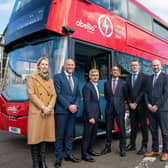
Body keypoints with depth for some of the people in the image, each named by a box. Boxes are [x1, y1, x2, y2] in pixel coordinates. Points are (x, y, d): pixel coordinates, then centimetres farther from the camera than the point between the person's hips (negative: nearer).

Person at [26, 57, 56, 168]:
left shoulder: (50, 80, 19)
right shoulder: (32, 78, 5)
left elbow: (54, 95, 11)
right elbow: (31, 94, -6)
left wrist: (50, 107, -8)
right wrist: (43, 107, -14)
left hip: (48, 112, 4)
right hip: (36, 112, -4)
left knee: (45, 136, 7)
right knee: (35, 137, -2)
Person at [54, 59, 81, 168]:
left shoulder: (76, 79, 17)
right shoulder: (58, 77, -2)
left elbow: (78, 95, 14)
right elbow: (58, 94, -10)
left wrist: (76, 105, -4)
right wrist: (68, 106, -14)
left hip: (73, 110, 6)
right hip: (62, 110, -5)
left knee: (70, 134, 14)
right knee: (60, 135, 3)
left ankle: (69, 155, 25)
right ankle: (58, 157, 15)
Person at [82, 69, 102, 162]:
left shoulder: (96, 86, 14)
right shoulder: (87, 86, -14)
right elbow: (86, 102, -18)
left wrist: (100, 114, 17)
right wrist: (90, 117, -21)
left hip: (96, 115, 9)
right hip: (90, 116, -9)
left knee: (93, 134, 17)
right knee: (87, 135, 1)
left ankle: (90, 150, 32)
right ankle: (84, 154, 12)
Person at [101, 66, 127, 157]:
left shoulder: (123, 83, 4)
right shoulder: (106, 83, 11)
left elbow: (125, 96, 10)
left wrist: (119, 102, 8)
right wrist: (110, 101, 10)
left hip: (119, 108, -2)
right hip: (109, 109, 2)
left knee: (122, 129, 1)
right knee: (108, 129, 9)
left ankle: (122, 148, 15)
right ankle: (107, 147, 23)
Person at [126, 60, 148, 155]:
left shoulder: (144, 77, -1)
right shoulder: (128, 78, 14)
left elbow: (144, 91, -9)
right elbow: (127, 92, 12)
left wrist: (136, 103, -12)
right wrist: (130, 103, -2)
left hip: (141, 105, -4)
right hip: (132, 106, 5)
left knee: (144, 126, 2)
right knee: (133, 126, 11)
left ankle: (144, 146, 10)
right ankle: (132, 144, 20)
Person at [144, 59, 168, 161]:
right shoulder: (149, 78, 16)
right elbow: (146, 93, 11)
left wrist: (157, 106, -13)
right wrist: (148, 104, -4)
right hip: (151, 109, 5)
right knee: (153, 130, 11)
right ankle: (155, 150, 22)